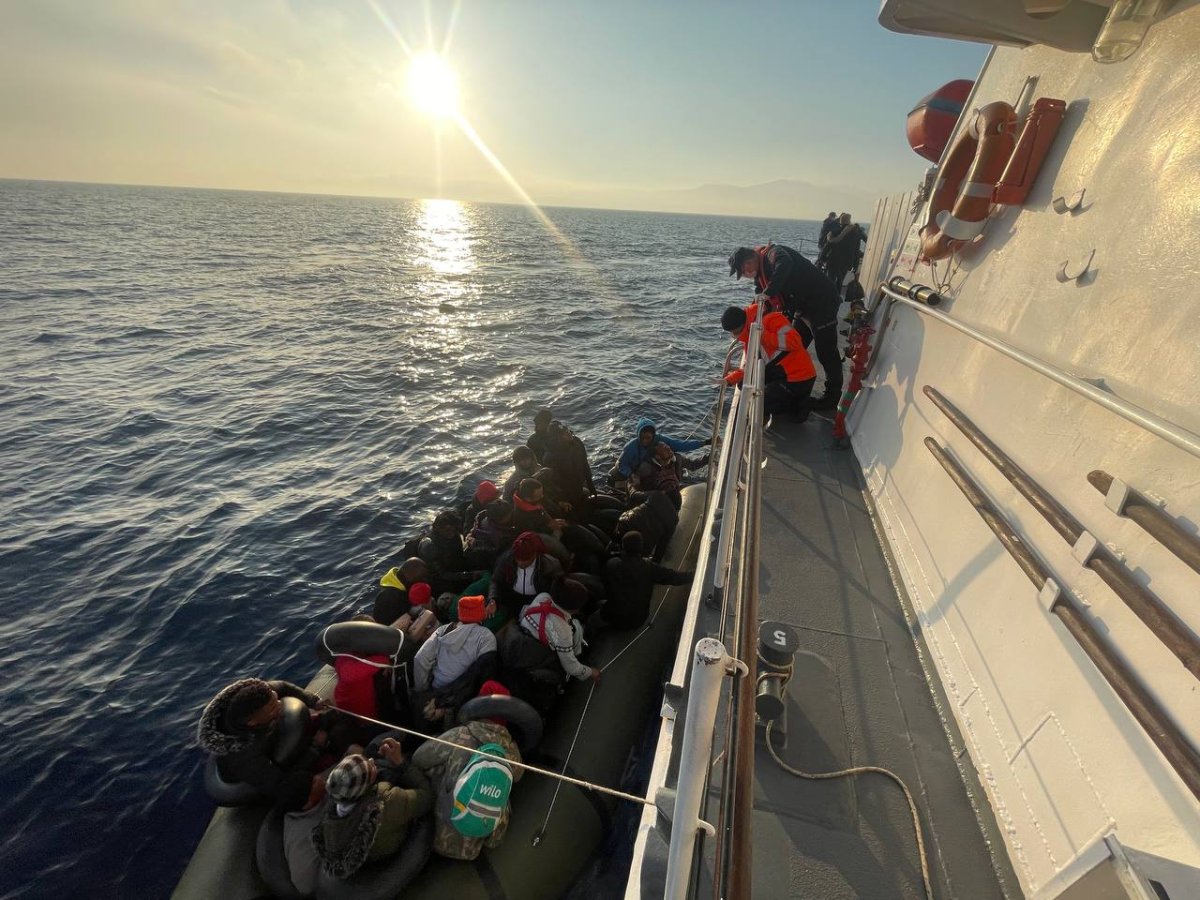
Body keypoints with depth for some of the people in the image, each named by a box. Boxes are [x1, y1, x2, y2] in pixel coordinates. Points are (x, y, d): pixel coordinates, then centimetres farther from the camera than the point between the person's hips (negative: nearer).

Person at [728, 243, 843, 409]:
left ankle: (833, 396, 10)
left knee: (826, 352, -2)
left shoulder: (773, 254, -19)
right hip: (803, 308, 10)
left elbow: (784, 266, -43)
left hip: (822, 303, -10)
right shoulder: (760, 273, 10)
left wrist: (767, 293, -41)